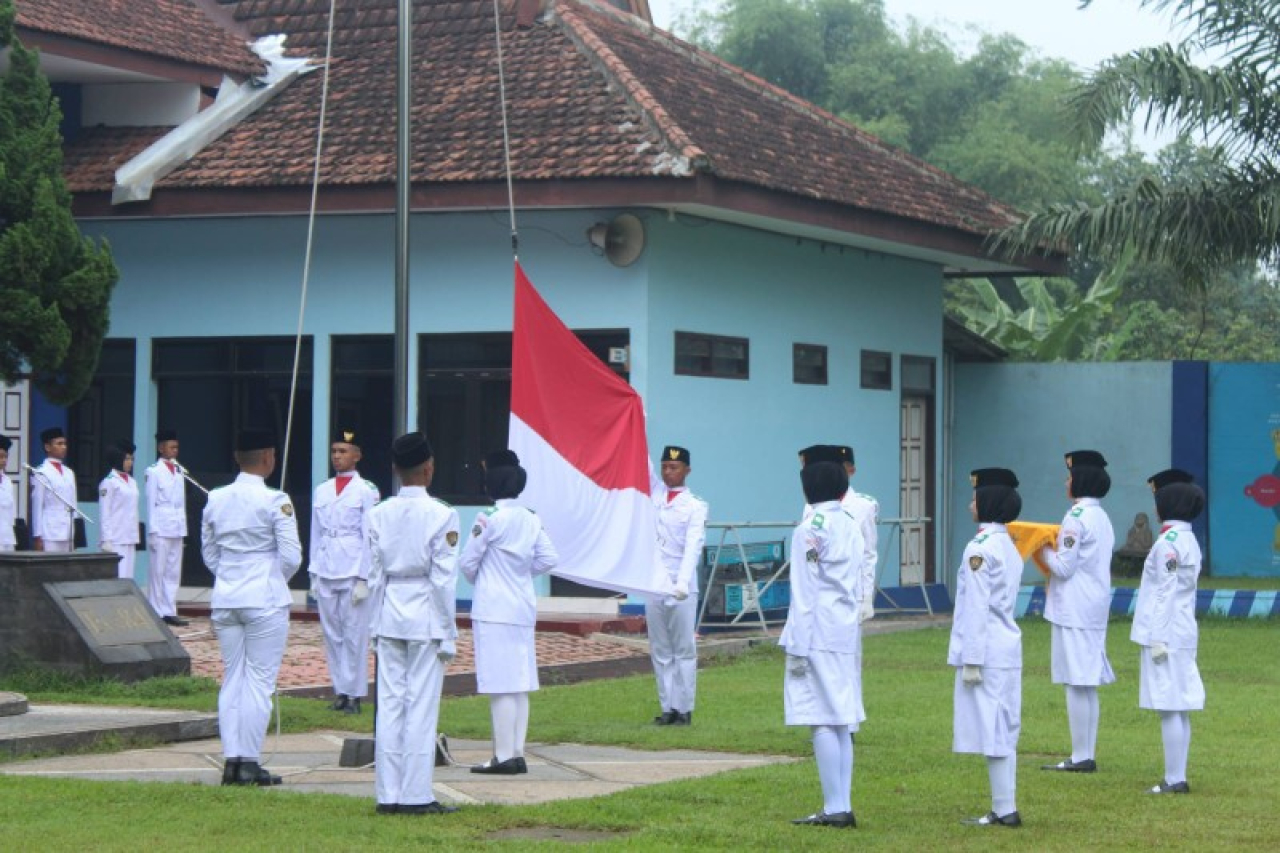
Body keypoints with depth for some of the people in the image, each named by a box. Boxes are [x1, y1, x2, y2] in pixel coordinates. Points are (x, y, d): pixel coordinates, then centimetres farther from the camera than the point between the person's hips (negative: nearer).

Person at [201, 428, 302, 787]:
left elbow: (208, 552, 13)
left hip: (225, 599, 5)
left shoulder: (215, 500, 6)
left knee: (232, 678, 11)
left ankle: (231, 759, 9)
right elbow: (291, 556, -11)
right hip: (265, 598, -5)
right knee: (260, 681, -1)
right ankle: (249, 762, -1)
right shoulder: (276, 502, -11)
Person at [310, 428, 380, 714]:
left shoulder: (366, 491, -1)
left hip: (353, 571, -5)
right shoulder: (321, 491, 13)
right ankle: (340, 690, 11)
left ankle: (354, 694, 2)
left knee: (354, 635, -3)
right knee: (332, 634, 5)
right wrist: (314, 574, 10)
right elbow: (316, 534, 15)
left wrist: (363, 579, -8)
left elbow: (369, 537, -3)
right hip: (325, 572, 5)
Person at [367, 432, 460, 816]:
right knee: (422, 705, -1)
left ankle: (387, 794, 8)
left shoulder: (379, 514, 3)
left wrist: (376, 625, 14)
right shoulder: (441, 515, -9)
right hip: (426, 615, -4)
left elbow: (374, 575, 6)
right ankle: (416, 795, 1)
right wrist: (448, 633, -3)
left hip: (389, 612, 4)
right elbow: (444, 578, -9)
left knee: (389, 704, 6)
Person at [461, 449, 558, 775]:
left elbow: (467, 562, -6)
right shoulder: (532, 520, 6)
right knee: (520, 685, 10)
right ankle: (517, 754, 13)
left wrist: (477, 580, 14)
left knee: (501, 686, -5)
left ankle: (504, 757, -5)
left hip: (493, 610, -7)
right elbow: (548, 558, 7)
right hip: (524, 608, 7)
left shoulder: (489, 519, -12)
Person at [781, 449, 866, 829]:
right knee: (841, 722, 10)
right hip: (847, 634, 8)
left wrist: (798, 647, -11)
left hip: (818, 636, -8)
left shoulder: (811, 529, -12)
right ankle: (843, 806, 12)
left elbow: (805, 593, -13)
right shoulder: (851, 525, 11)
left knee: (822, 721, -6)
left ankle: (835, 808, -7)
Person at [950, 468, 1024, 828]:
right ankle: (1004, 809, 15)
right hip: (1008, 649, 9)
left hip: (986, 651, -9)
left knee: (992, 732, -5)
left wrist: (971, 660, -16)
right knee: (1002, 733, 12)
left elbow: (976, 607, -17)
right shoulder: (1009, 547, 13)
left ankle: (1005, 811, -4)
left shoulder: (980, 548, -15)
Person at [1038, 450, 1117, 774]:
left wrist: (1045, 551, 0)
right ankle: (1087, 755, 15)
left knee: (1076, 684, -6)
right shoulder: (1102, 517, 14)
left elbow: (1064, 567, -16)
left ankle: (1081, 757, -5)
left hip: (1075, 610, -9)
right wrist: (1054, 551, 16)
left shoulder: (1076, 518, -15)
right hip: (1096, 605, 9)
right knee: (1088, 685, 12)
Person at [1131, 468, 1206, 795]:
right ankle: (1177, 778, 14)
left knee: (1170, 709, -7)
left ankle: (1174, 780, -6)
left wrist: (1158, 639, -17)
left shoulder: (1169, 542, -15)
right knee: (1179, 710, 11)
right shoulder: (1189, 540, 13)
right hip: (1183, 633, 9)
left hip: (1167, 635, -9)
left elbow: (1166, 593, -18)